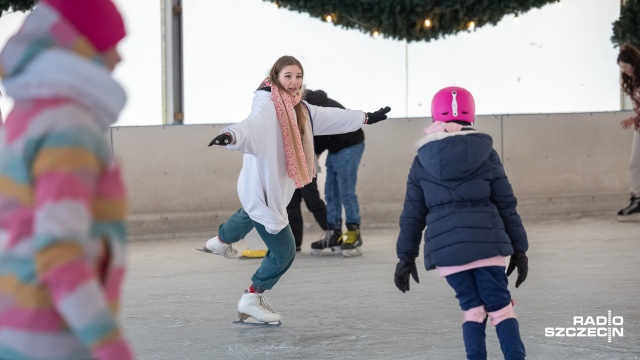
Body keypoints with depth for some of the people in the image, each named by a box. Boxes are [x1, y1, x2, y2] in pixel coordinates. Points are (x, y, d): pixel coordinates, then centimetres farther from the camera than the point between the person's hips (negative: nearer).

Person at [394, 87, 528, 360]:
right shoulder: (486, 155, 5)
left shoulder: (422, 162, 7)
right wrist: (519, 250, 12)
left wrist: (406, 257, 16)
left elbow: (412, 214, 9)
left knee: (473, 308, 11)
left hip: (445, 247, 1)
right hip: (486, 242, -1)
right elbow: (507, 206, 6)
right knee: (501, 307, 3)